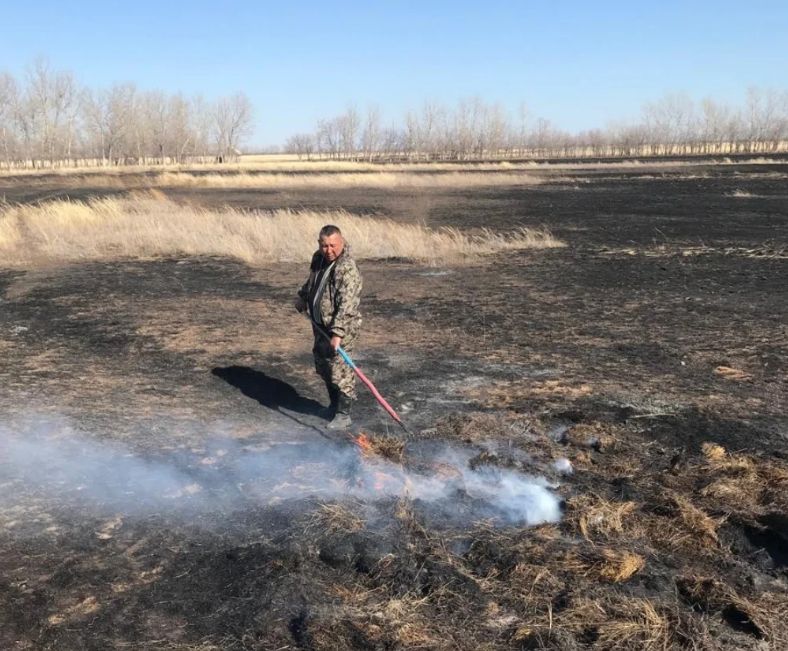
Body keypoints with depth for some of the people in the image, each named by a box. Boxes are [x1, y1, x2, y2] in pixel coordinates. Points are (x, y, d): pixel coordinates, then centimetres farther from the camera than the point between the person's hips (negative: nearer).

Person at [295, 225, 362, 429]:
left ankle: (343, 414, 6)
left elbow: (346, 305, -32)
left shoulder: (348, 269, -24)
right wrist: (302, 297, 35)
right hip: (320, 325, 9)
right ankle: (334, 404, 36)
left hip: (340, 328, -9)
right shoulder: (318, 258, 3)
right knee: (323, 366, 18)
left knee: (340, 370, -6)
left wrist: (337, 333, -38)